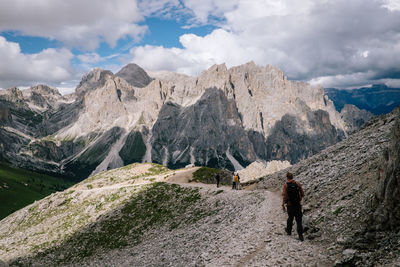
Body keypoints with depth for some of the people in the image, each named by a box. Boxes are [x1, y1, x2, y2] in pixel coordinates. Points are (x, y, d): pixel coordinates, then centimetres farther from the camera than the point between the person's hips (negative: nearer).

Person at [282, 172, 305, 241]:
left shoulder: (286, 185, -10)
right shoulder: (298, 183, -4)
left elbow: (284, 196, -13)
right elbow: (302, 194, 0)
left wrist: (283, 205, -4)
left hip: (290, 205, -1)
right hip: (298, 204, 1)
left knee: (290, 218, 20)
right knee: (299, 220, 4)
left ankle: (289, 230, 40)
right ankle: (300, 235, -2)